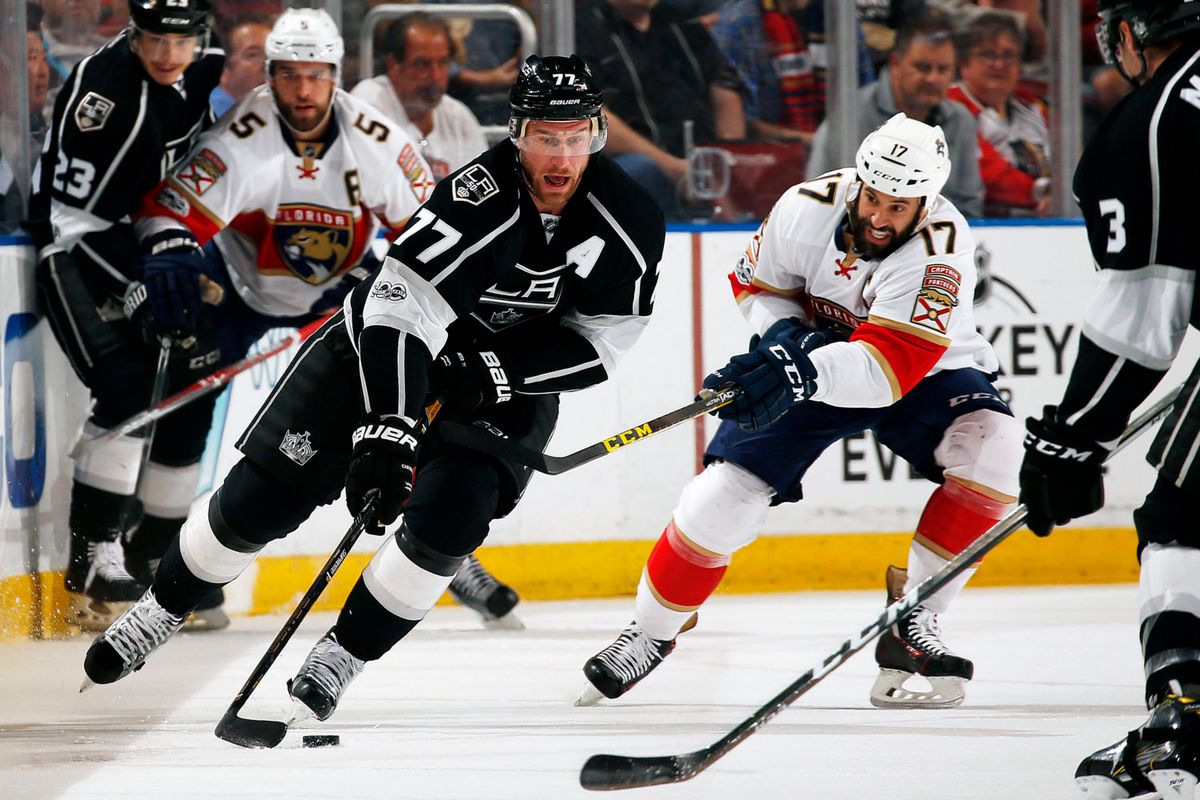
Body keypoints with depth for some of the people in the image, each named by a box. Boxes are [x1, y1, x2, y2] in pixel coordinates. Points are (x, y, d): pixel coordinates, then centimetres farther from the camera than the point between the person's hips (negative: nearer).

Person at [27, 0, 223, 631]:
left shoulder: (208, 76, -3)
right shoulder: (104, 87, -25)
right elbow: (77, 214, -26)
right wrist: (149, 287, -29)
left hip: (149, 243, 7)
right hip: (77, 248, -7)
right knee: (128, 387, -22)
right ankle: (92, 556, -18)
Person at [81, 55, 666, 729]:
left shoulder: (629, 220, -19)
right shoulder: (479, 198, -33)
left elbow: (600, 343, -11)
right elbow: (400, 309, -38)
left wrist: (497, 371, -24)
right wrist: (387, 431, -48)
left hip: (510, 379, 2)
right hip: (387, 349, -2)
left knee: (446, 521, -21)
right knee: (262, 497, -2)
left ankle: (344, 655, 0)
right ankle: (162, 610, 24)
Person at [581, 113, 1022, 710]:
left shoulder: (939, 248, -33)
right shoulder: (807, 209, -22)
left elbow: (890, 367, -42)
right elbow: (756, 282, -2)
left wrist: (803, 372, -57)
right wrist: (786, 338, -22)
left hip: (925, 374, -2)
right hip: (815, 361, 2)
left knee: (989, 446, -30)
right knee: (730, 487, -12)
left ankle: (912, 622, -19)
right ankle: (650, 631, 12)